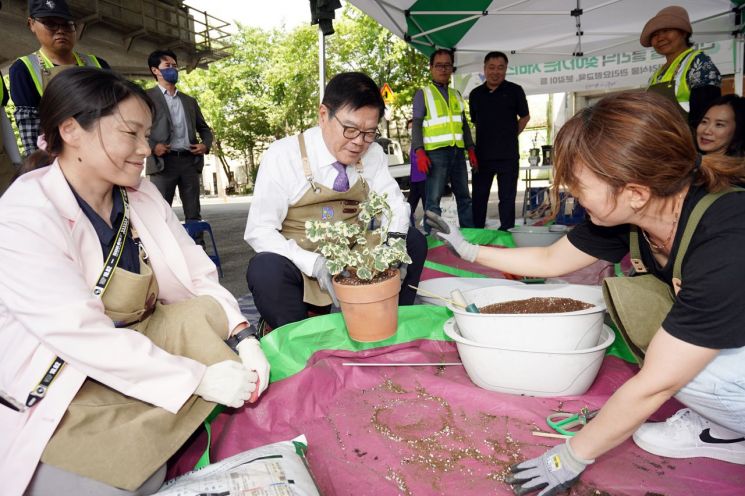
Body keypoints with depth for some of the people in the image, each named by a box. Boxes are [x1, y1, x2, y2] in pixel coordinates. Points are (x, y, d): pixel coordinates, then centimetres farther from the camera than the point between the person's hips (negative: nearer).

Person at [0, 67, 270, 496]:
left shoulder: (142, 196, -3)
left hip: (134, 347, 7)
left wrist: (242, 337, -21)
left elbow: (198, 280, -5)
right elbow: (86, 336, -29)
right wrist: (200, 377, -28)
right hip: (60, 393, -6)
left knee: (208, 312, -15)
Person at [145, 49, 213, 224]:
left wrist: (206, 144, 5)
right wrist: (152, 146, -14)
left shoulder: (189, 101, 24)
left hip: (189, 161, 4)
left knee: (194, 215, 1)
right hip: (162, 161, -4)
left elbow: (204, 128, 26)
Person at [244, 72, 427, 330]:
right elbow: (259, 231, -16)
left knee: (413, 241, -12)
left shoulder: (373, 154, -5)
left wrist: (394, 242, -21)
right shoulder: (283, 156, -15)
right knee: (265, 269, -33)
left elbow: (394, 203, 4)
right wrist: (316, 264, -32)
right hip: (299, 267, -3)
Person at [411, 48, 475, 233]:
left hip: (457, 152, 6)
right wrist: (420, 152, -16)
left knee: (464, 197, 10)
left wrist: (471, 150, 11)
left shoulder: (456, 94, 20)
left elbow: (464, 124, 21)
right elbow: (416, 124, -3)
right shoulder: (423, 93, 4)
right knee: (434, 199, -7)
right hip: (436, 152, -6)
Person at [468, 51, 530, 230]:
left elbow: (525, 116, 12)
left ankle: (507, 232, 11)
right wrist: (487, 137, 12)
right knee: (479, 197, 7)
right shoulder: (475, 94, 9)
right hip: (482, 155, 3)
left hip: (508, 155, -2)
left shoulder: (514, 91, 2)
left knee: (507, 197, 3)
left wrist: (511, 135, 6)